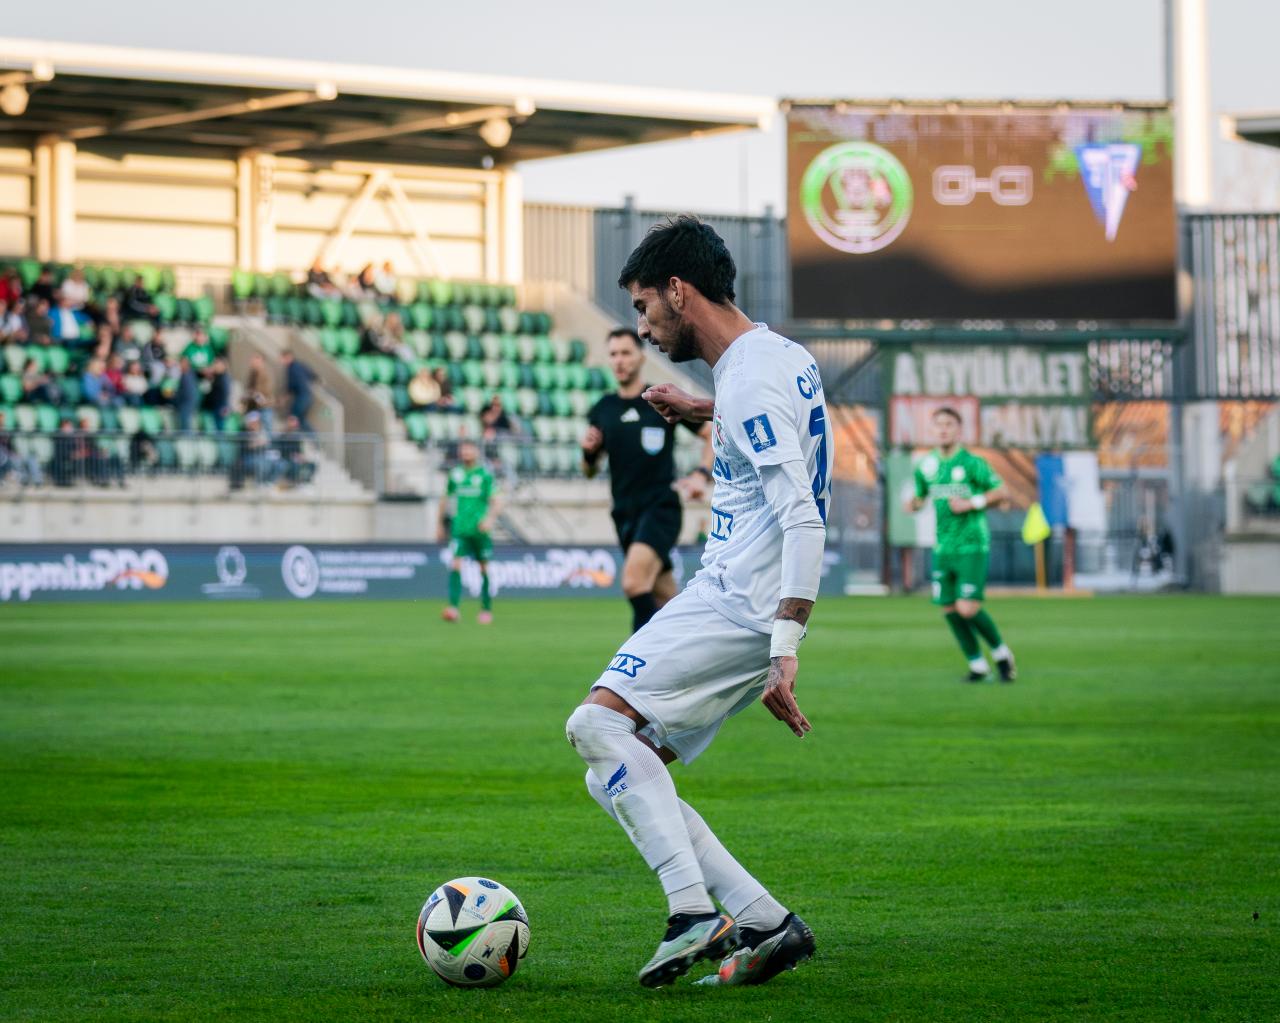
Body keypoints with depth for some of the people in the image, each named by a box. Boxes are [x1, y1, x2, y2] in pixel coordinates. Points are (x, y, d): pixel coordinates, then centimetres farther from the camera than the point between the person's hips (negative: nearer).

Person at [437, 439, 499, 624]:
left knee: (484, 569, 6)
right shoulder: (455, 474, 9)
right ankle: (453, 607, -22)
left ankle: (486, 610, 18)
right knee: (455, 566, -15)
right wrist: (441, 524, 24)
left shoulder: (485, 474, 0)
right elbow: (446, 500, 20)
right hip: (460, 529, 2)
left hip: (480, 530, -2)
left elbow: (494, 502, -3)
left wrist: (490, 518, -22)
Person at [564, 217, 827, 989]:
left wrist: (785, 648, -30)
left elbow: (803, 519, -24)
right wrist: (707, 413, 27)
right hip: (741, 606, 10)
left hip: (736, 606, -10)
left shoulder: (751, 382, -16)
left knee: (597, 724, -20)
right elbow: (794, 430, 39)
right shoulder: (783, 357, 15)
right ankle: (764, 923, 1)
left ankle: (696, 911, -27)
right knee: (616, 777, 6)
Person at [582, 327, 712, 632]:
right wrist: (589, 452, -7)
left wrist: (702, 474, -13)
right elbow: (590, 471, 16)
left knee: (634, 582, -26)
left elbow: (714, 434, 3)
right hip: (625, 514, 5)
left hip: (661, 507, -5)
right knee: (667, 602, 8)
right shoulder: (602, 410, 8)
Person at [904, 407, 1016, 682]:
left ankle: (1001, 653, 9)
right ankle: (978, 666, 18)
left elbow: (1001, 491, -4)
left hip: (972, 547, -6)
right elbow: (921, 497, 21)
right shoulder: (926, 465, 8)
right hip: (943, 548, 6)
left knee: (968, 609, -14)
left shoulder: (971, 463, -7)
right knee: (949, 610, 3)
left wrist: (972, 503, -14)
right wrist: (913, 504, -2)